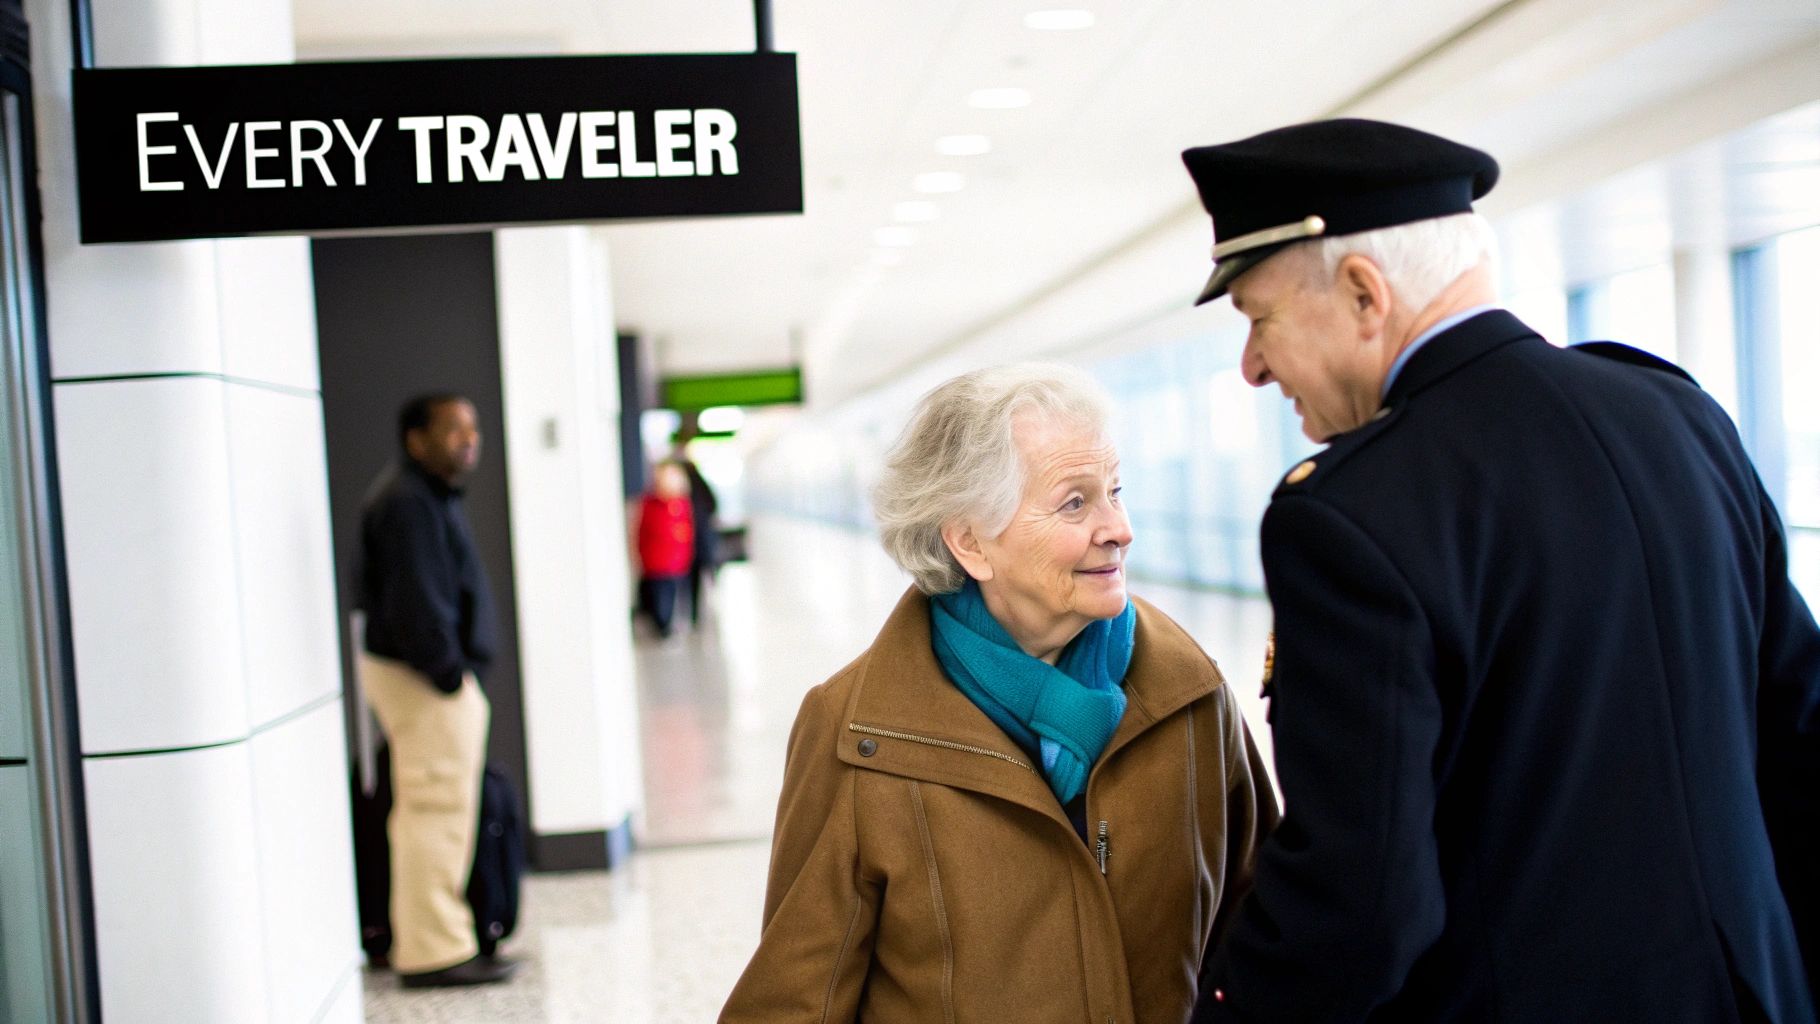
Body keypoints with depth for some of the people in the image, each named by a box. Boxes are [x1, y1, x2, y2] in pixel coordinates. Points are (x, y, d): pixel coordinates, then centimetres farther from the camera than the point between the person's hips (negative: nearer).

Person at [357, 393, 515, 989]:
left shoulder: (432, 496, 17)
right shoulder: (407, 503, -18)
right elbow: (414, 604, -23)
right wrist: (448, 672, -18)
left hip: (437, 676, 11)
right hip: (424, 679, -11)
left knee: (425, 813, 16)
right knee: (437, 812, -6)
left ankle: (425, 939, 26)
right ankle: (433, 952, 1)